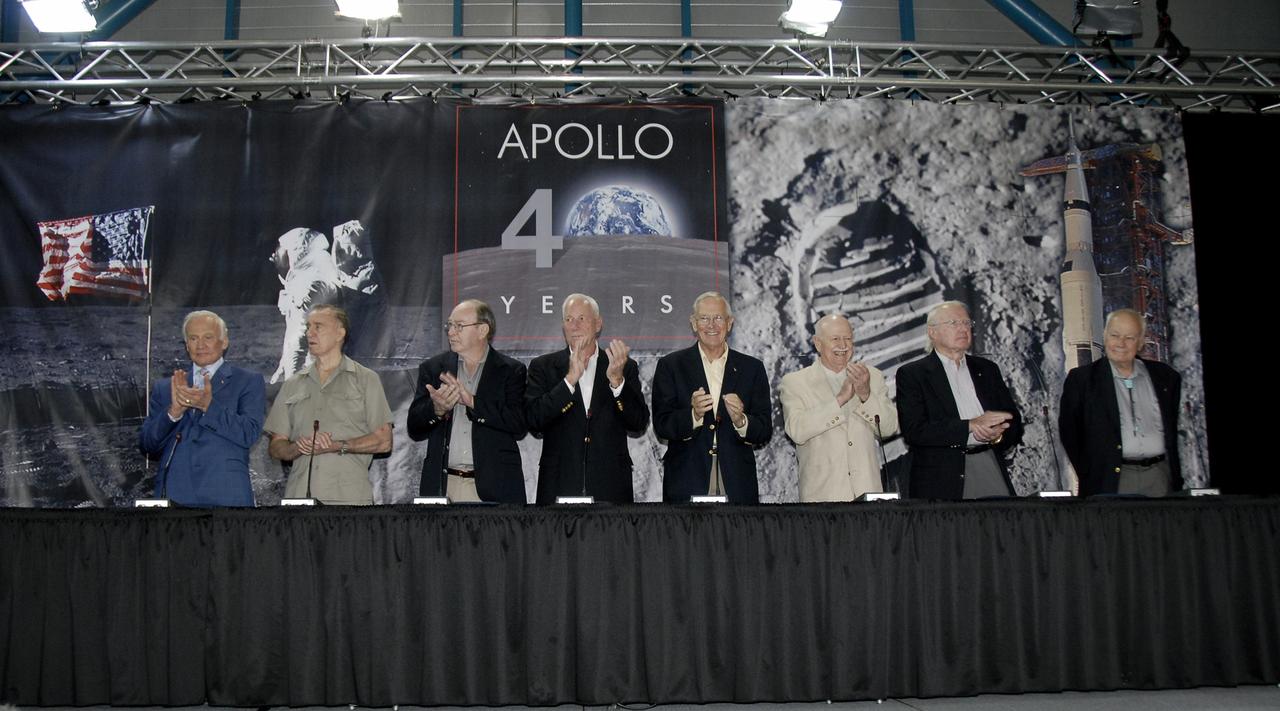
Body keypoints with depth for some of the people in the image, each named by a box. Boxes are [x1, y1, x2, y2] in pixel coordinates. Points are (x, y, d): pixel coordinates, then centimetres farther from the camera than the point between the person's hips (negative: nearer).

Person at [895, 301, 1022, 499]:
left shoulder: (987, 369, 18)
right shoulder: (911, 374, 3)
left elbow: (1014, 425, 16)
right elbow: (913, 431, -10)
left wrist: (997, 434, -7)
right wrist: (970, 425, -13)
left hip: (991, 472, 4)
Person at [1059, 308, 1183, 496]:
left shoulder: (1165, 377, 12)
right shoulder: (1081, 379, 2)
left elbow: (1177, 428, 17)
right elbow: (1069, 431, 2)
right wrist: (1090, 477, -1)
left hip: (1160, 476, 3)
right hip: (1111, 481, -2)